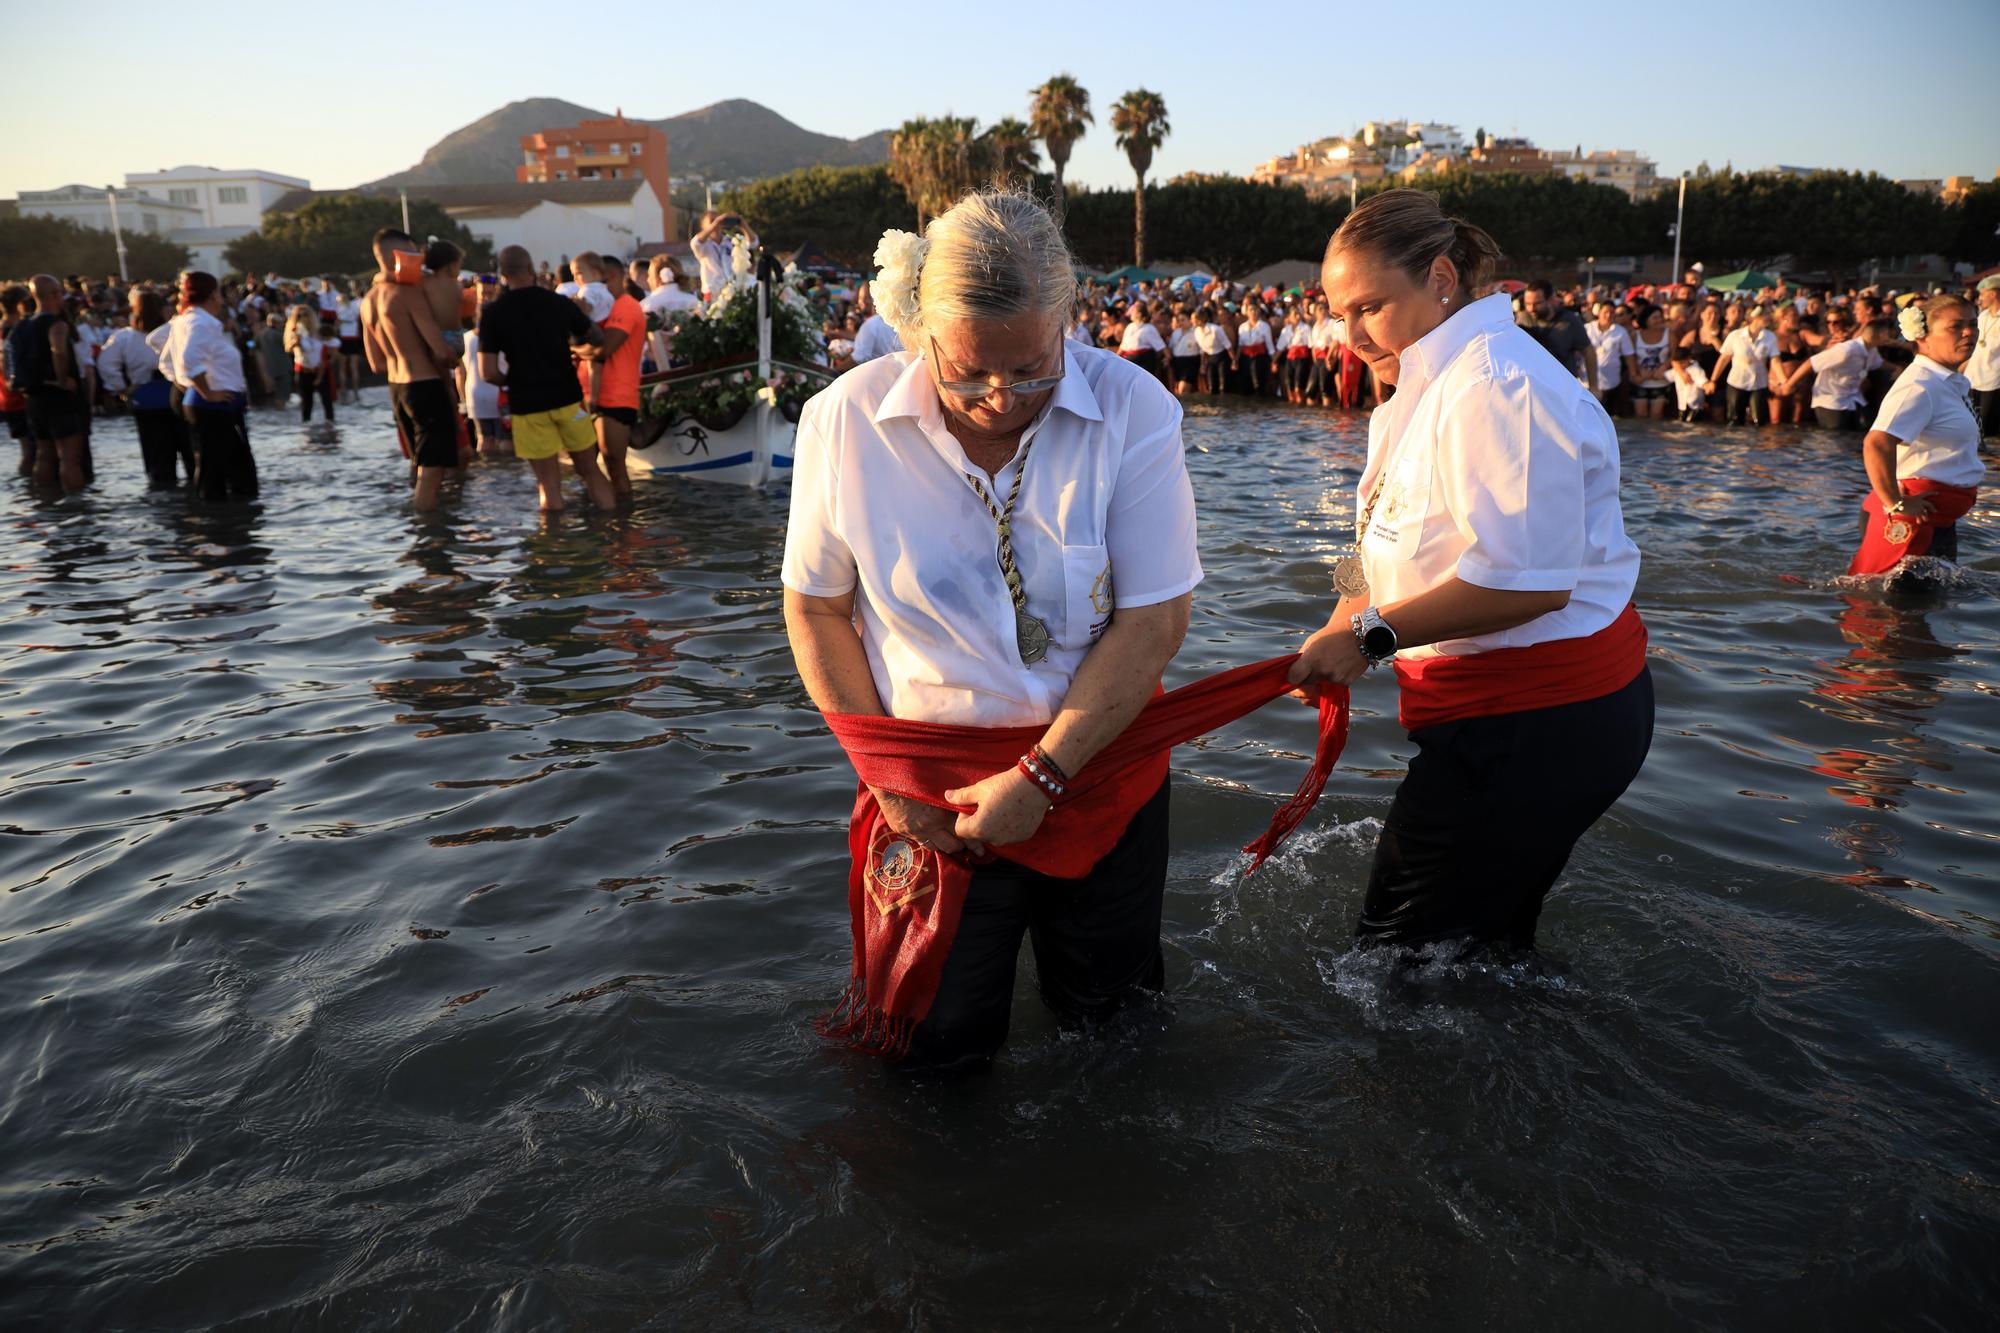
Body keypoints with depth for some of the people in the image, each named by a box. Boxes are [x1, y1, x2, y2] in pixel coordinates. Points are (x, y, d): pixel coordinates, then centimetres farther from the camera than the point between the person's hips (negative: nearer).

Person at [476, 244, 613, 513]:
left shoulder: (493, 314, -6)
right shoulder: (560, 303, -1)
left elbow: (488, 373, -10)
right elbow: (598, 339, 12)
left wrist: (509, 382, 10)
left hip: (527, 407, -1)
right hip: (567, 399, 1)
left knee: (550, 487, 5)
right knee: (591, 473, 13)